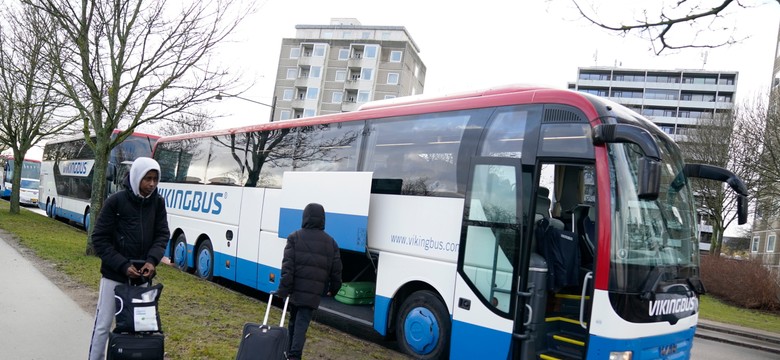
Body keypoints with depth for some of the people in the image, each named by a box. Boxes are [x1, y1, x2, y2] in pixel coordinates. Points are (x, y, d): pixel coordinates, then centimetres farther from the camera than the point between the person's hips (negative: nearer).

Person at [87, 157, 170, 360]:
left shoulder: (158, 202, -1)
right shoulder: (116, 201, -11)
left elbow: (162, 235, 3)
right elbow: (99, 239, -8)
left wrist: (152, 260, -15)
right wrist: (123, 265, -16)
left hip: (142, 276, 3)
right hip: (114, 275, -3)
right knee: (103, 324, 6)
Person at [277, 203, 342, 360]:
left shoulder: (295, 237, 0)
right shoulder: (330, 242, 8)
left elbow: (287, 266, -8)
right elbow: (336, 270, 10)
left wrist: (283, 290, -10)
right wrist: (334, 289, 23)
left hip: (295, 289, 0)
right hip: (313, 292, 0)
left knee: (294, 322, 18)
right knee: (302, 323, 0)